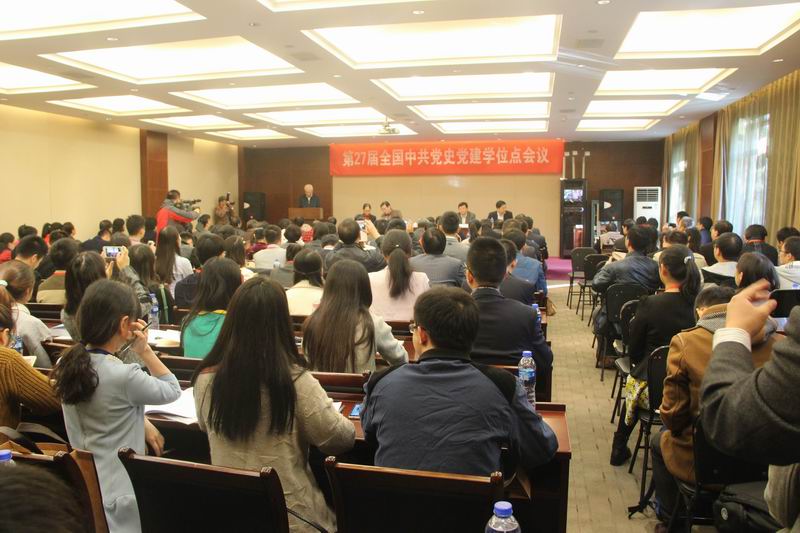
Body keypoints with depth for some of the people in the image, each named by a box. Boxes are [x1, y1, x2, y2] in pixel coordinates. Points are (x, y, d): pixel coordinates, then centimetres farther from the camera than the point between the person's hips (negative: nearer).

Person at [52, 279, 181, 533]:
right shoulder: (124, 376, -27)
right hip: (117, 491, -7)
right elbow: (172, 391, -9)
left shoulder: (68, 365, -3)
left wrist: (143, 423, 9)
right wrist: (144, 350, -12)